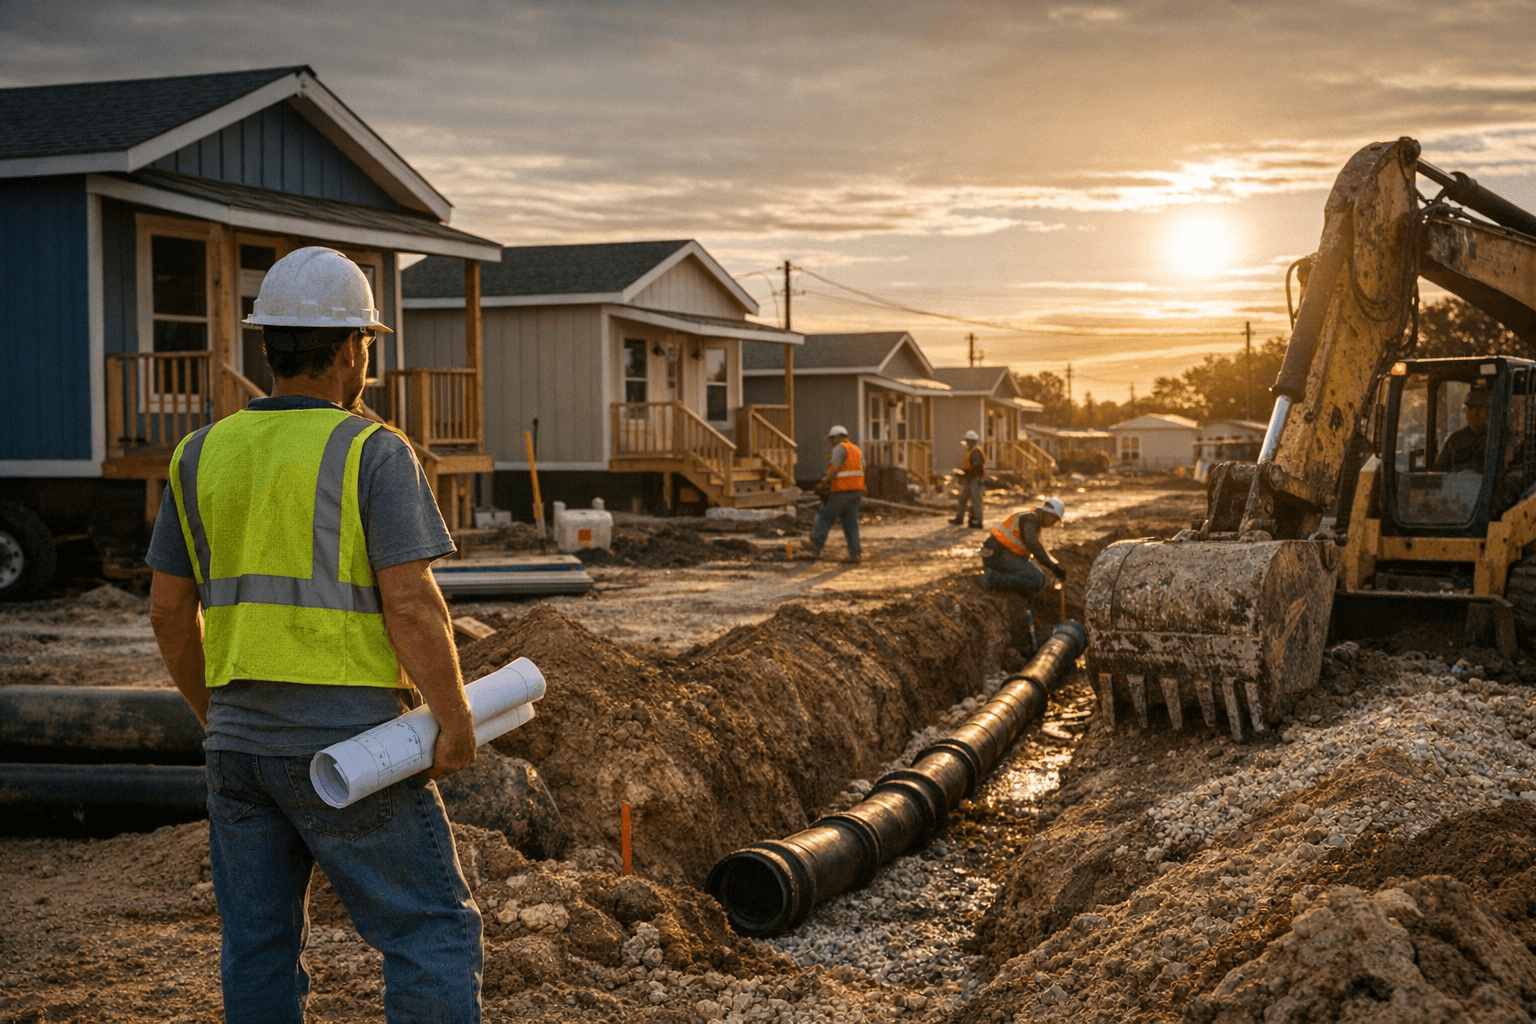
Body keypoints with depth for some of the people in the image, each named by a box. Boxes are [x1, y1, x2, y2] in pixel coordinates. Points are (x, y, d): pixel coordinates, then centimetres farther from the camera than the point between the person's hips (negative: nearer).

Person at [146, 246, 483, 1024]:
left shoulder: (203, 455, 7)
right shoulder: (372, 453, -9)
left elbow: (168, 611, 11)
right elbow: (411, 607, -17)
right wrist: (456, 722, -7)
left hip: (241, 744, 6)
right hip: (350, 747, -6)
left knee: (259, 958, 13)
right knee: (434, 936, 3)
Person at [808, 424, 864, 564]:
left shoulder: (839, 449, -8)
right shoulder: (857, 450, 19)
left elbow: (835, 470, -17)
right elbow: (861, 470, 18)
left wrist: (823, 484, -9)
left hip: (842, 491, -8)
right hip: (857, 492, 8)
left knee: (826, 517, 4)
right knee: (851, 523, 8)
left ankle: (816, 546, 8)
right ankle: (855, 554, 3)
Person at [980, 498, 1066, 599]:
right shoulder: (1029, 517, -14)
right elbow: (1032, 544, -30)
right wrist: (1053, 567, -32)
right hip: (999, 555, -11)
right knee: (1038, 580, -18)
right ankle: (993, 579, -15)